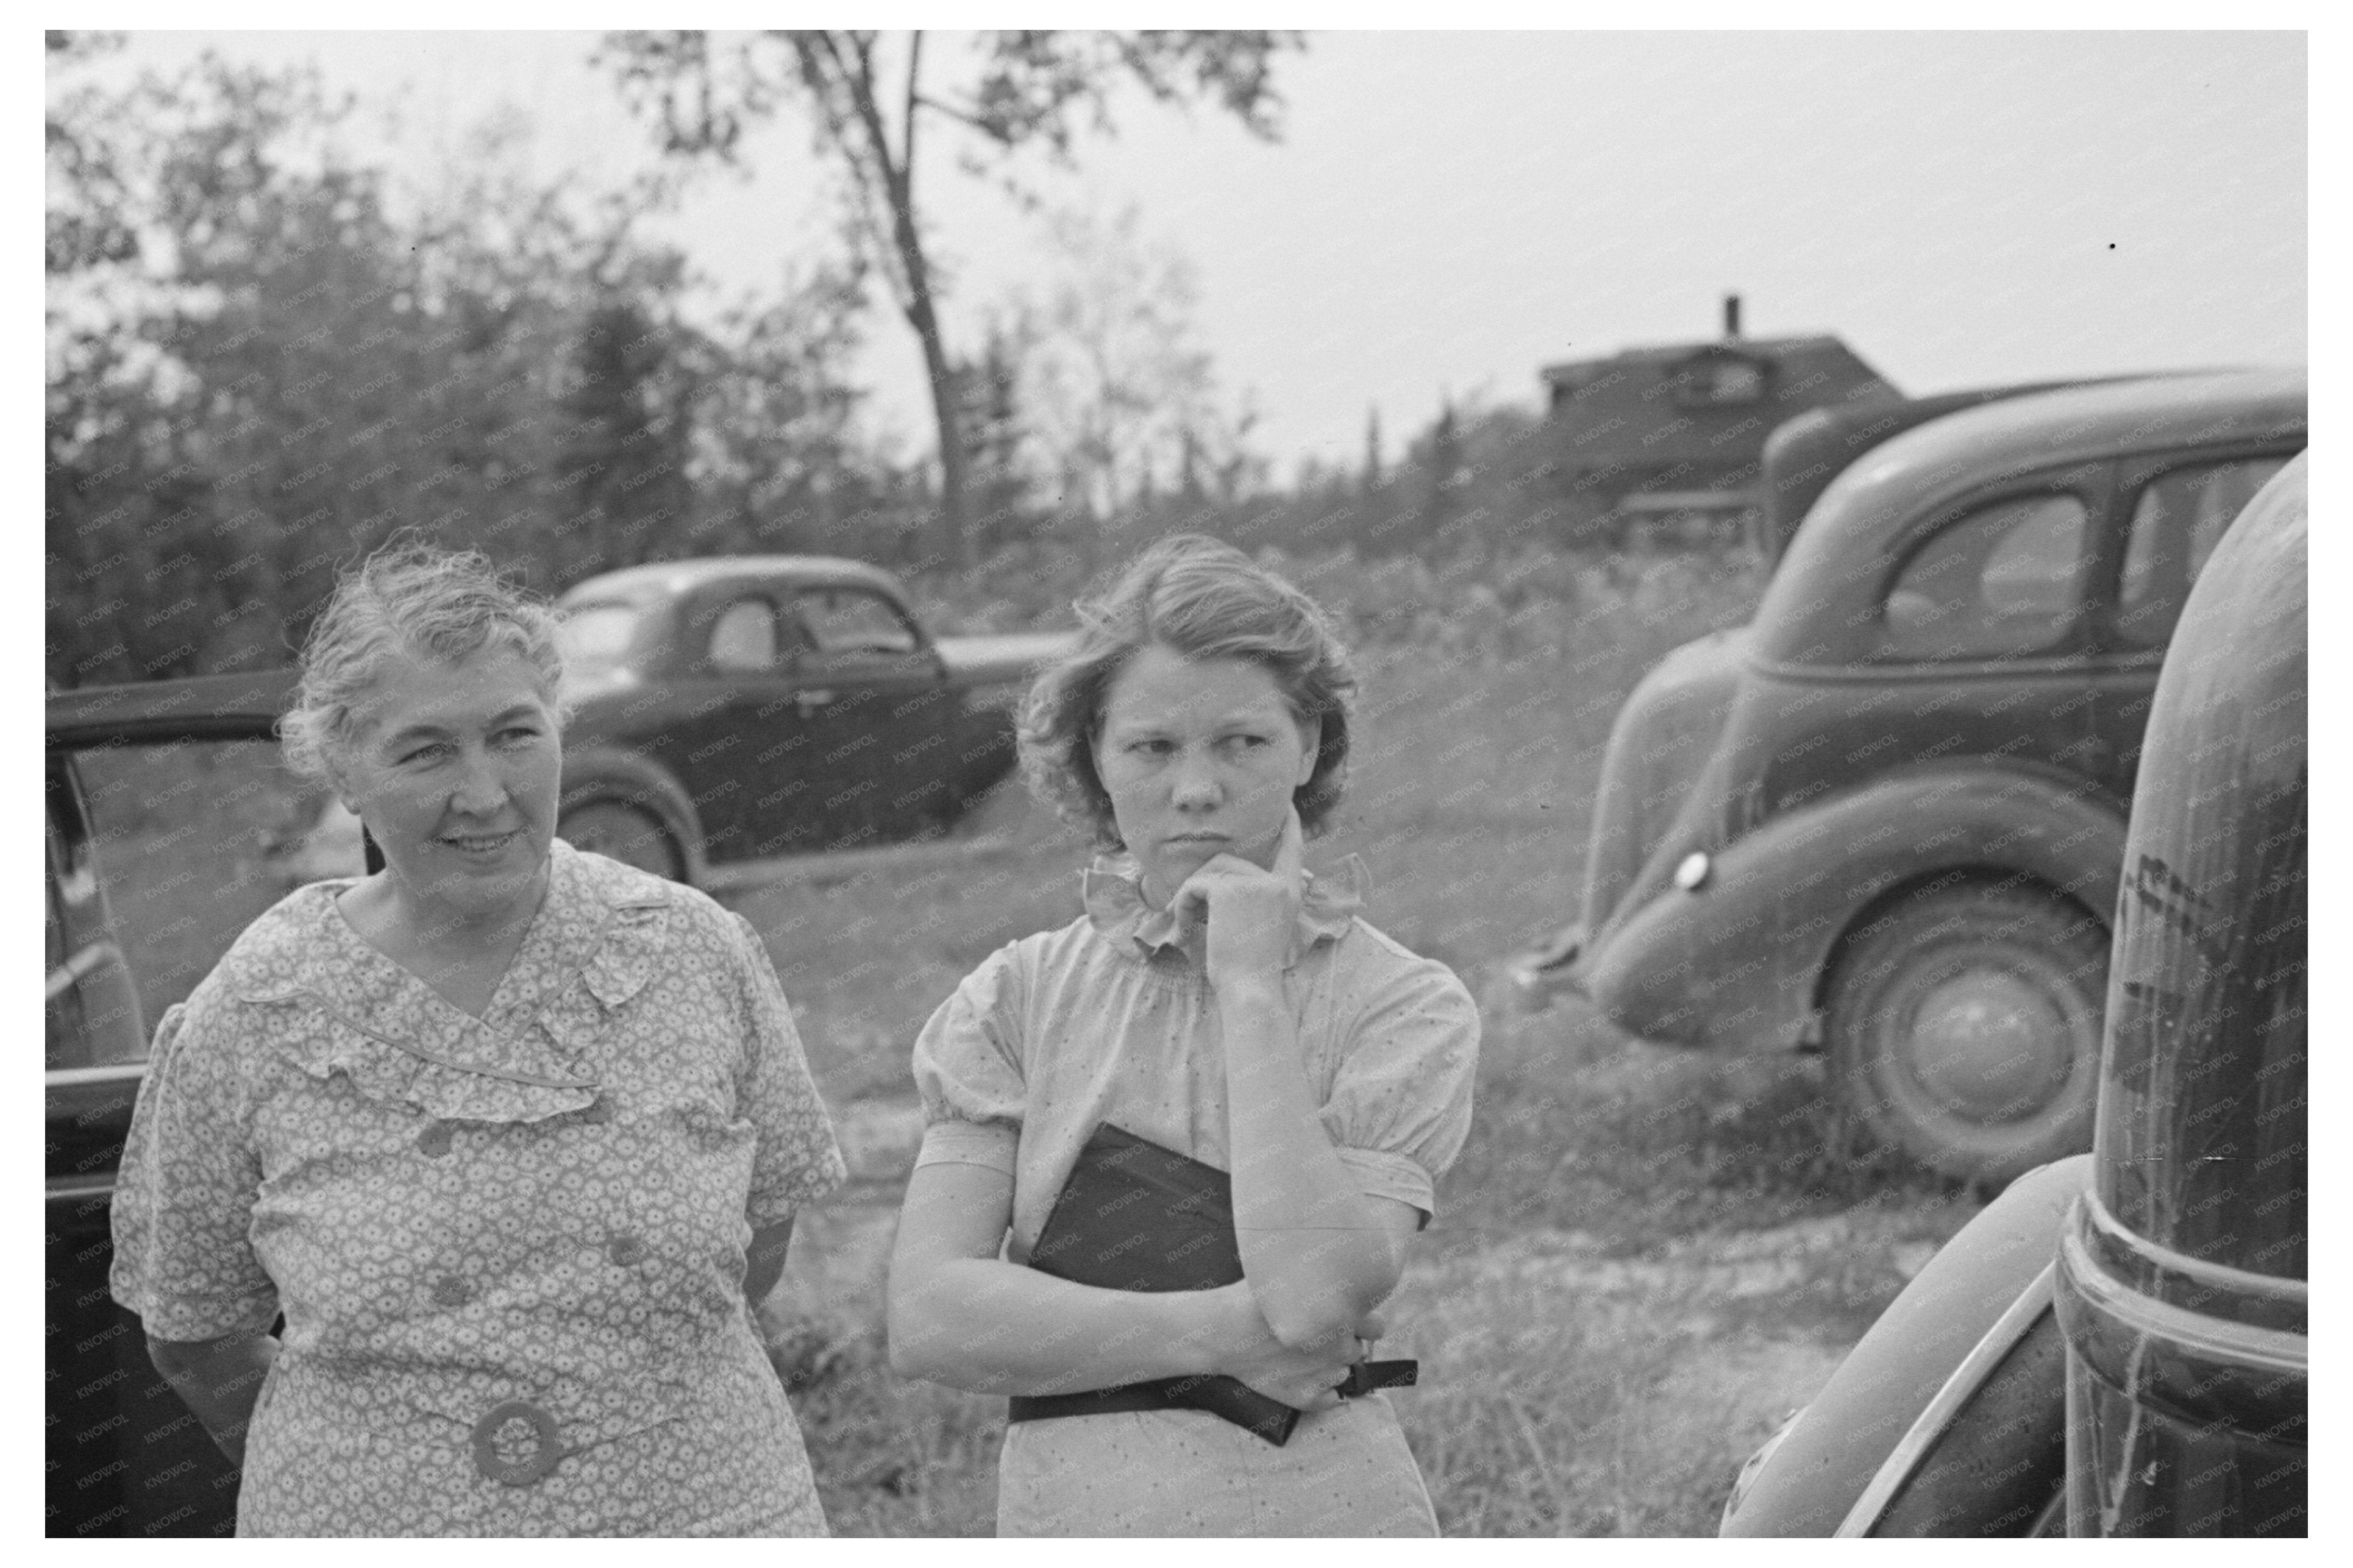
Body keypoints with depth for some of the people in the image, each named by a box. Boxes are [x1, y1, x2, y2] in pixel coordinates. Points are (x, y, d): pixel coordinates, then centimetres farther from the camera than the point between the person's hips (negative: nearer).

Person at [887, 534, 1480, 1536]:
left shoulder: (1405, 1005, -6)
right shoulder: (1020, 997, -1)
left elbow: (1313, 1300, -20)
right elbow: (928, 1317, -9)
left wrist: (1251, 985, -14)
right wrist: (1223, 1333, -17)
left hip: (1325, 1518, -1)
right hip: (1065, 1520, 1)